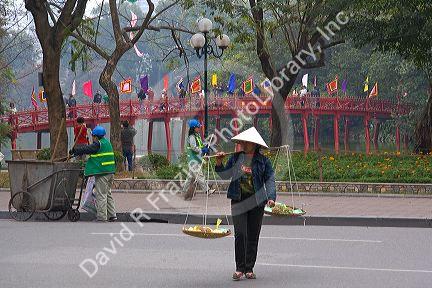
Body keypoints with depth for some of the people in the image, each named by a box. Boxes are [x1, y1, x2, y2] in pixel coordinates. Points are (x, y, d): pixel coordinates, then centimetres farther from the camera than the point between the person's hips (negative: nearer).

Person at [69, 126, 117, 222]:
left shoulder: (98, 144, -12)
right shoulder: (107, 143, 16)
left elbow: (85, 149, -9)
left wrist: (74, 151, 5)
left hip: (102, 173, -9)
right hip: (110, 172, 9)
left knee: (101, 195, -5)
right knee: (108, 194, 16)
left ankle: (101, 218, -4)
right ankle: (112, 215, 16)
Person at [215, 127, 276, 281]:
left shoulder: (263, 161, 0)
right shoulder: (235, 158, 7)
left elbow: (270, 180, -3)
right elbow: (225, 175, 14)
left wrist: (271, 197, -16)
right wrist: (219, 163, -3)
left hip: (257, 202, -1)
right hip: (238, 201, 1)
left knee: (253, 236, 5)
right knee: (240, 234, -8)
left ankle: (249, 269, 14)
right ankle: (239, 268, 0)